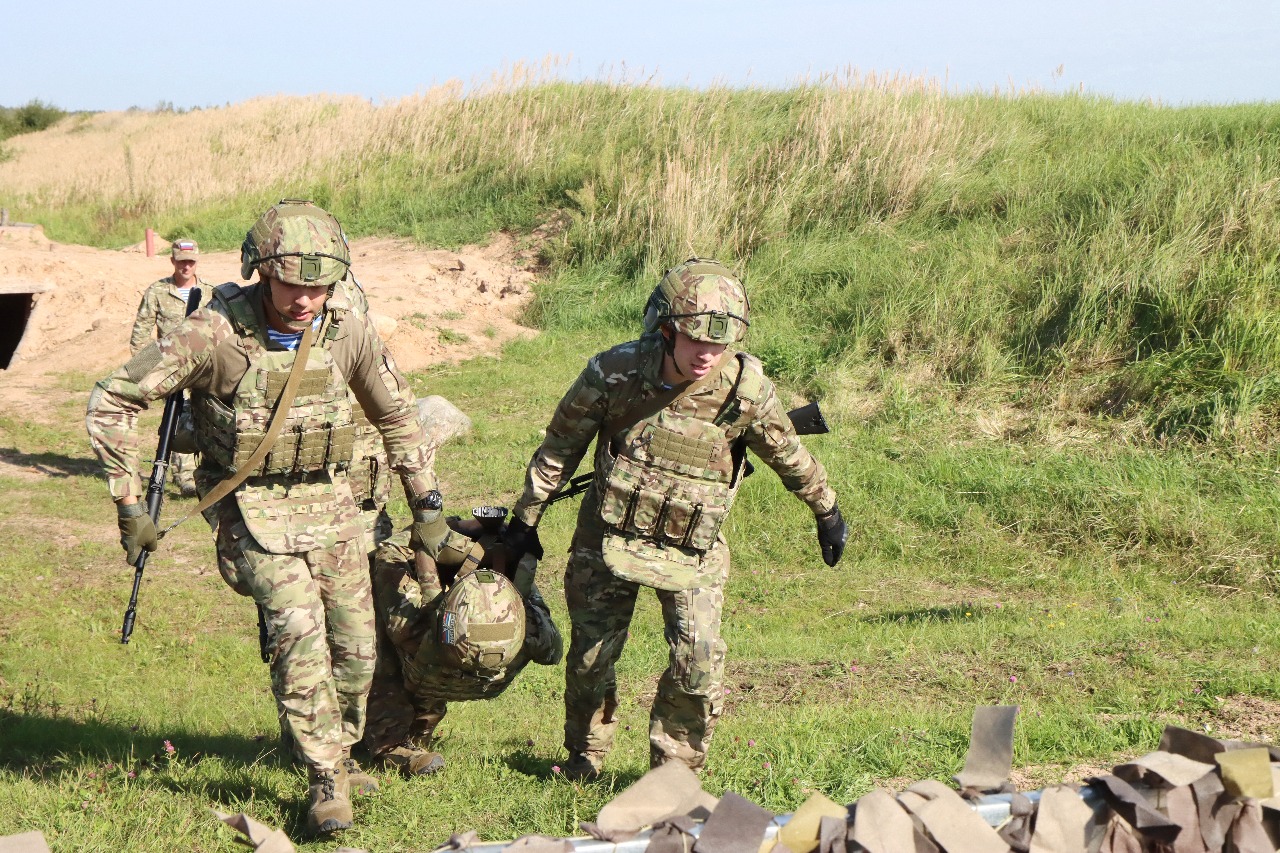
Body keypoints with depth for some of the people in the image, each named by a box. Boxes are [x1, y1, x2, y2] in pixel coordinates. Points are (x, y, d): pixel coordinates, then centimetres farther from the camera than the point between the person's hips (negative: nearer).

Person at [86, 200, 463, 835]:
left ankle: (337, 752, 32)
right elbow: (111, 401, -13)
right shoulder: (216, 333, -20)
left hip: (329, 503, 4)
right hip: (254, 508, -4)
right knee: (299, 632, -20)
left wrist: (427, 506, 11)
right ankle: (326, 780, -6)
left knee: (355, 645, 6)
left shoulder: (348, 330, -8)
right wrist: (129, 504, -12)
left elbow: (397, 417, 9)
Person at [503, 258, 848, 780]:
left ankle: (674, 771, 6)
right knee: (590, 656, 10)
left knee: (699, 659, -15)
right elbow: (559, 448, -4)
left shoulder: (745, 388, -17)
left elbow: (788, 455, 3)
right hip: (608, 539, 1)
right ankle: (584, 756, 36)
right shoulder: (614, 373, -18)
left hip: (693, 548, 0)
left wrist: (827, 511, 16)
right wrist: (526, 519, 3)